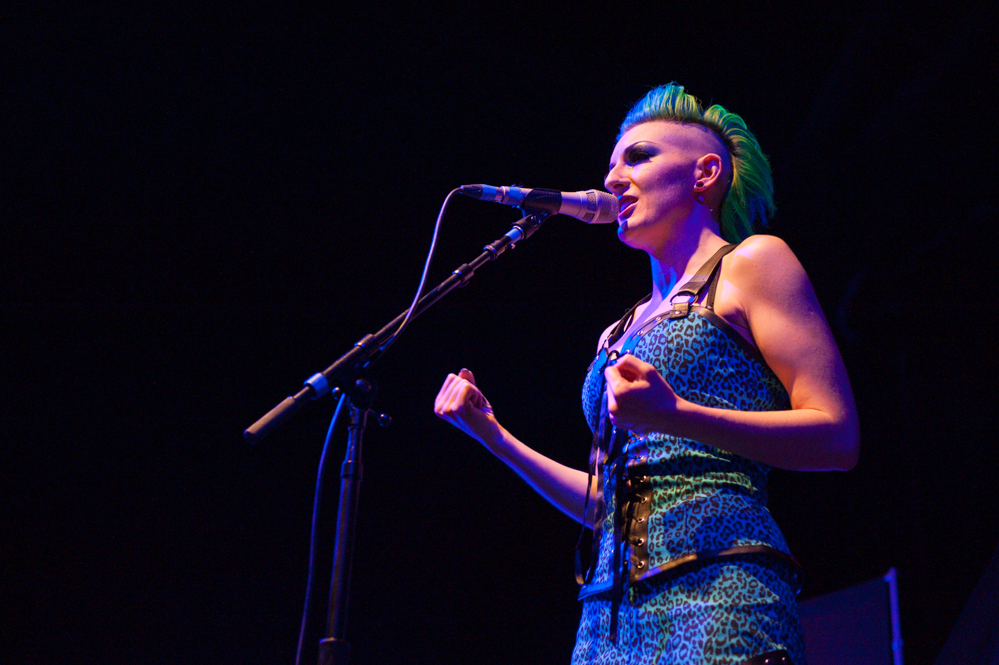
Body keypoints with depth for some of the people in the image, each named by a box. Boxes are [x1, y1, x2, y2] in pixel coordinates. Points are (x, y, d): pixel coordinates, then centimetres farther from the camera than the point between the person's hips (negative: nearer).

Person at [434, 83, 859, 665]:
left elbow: (839, 437, -6)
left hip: (714, 594, -6)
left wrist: (676, 416, -17)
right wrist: (494, 435, 18)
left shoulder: (750, 264, 5)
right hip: (611, 609, 6)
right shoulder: (625, 331, 24)